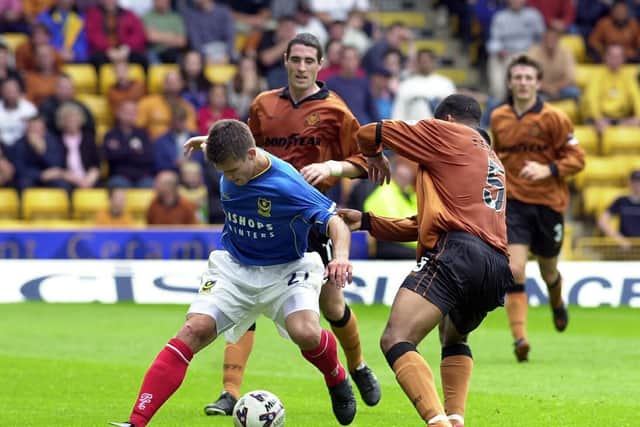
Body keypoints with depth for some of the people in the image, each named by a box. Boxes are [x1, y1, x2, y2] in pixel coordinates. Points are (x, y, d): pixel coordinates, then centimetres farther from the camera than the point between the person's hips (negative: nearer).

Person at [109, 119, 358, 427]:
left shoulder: (287, 186, -28)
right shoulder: (231, 161, -10)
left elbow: (335, 221, -29)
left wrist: (341, 256, -45)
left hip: (284, 271, -4)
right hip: (235, 268, 4)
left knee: (305, 333, -31)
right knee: (195, 331, -17)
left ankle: (337, 380, 8)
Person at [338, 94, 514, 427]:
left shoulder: (447, 133, 12)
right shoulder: (494, 162, 35)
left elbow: (369, 134, 14)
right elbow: (425, 224, 34)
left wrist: (375, 159, 37)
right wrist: (367, 222, 34)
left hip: (455, 251, -8)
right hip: (497, 266, 8)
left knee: (396, 340, -16)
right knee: (453, 339, 32)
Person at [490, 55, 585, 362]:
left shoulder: (553, 118, -8)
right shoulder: (498, 117, 4)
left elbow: (576, 158, -7)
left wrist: (547, 170, -22)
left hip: (548, 202, -1)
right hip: (513, 202, 1)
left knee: (548, 271, 15)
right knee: (514, 270, -17)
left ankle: (557, 304, 52)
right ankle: (520, 338, -19)